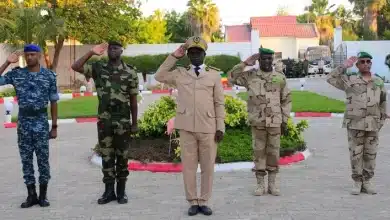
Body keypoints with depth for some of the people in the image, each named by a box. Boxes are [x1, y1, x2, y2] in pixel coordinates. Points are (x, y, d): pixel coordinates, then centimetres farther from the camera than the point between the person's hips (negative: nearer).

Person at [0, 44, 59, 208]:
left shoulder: (49, 75, 0)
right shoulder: (16, 73, 3)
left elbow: (53, 102, 3)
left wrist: (54, 126, 1)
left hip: (41, 121, -2)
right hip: (23, 121, 2)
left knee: (43, 159, 2)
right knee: (26, 160, 6)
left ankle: (43, 195, 12)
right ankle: (31, 195, 15)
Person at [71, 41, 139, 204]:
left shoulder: (130, 72, 0)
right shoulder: (98, 68, 3)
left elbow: (133, 100, 2)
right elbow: (75, 67, -7)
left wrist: (134, 123, 1)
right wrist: (92, 53, -9)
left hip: (123, 121, -1)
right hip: (104, 120, 1)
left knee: (122, 156, 6)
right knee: (106, 156, 6)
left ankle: (121, 191, 17)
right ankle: (109, 191, 14)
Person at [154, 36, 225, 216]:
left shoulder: (214, 74, 6)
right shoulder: (180, 73, 10)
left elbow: (219, 103, 5)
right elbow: (159, 76, 5)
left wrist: (220, 127, -2)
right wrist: (174, 57, 3)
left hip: (208, 128, 0)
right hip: (187, 127, 1)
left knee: (208, 167, 5)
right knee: (188, 166, 4)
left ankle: (204, 201, 16)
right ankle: (193, 202, 14)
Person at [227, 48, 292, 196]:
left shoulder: (280, 78, 3)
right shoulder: (251, 75, 3)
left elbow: (286, 101, 7)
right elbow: (231, 78, -5)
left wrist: (285, 122, 2)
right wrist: (245, 63, -8)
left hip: (275, 122, 0)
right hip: (257, 122, 0)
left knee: (273, 153, 5)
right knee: (259, 152, 4)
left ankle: (272, 184, 15)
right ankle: (260, 185, 11)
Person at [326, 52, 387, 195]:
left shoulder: (379, 81, 9)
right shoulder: (350, 79, 1)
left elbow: (383, 102, 15)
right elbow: (330, 79, -7)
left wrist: (382, 119, 10)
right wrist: (344, 66, -8)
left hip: (372, 124, 3)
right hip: (355, 123, -2)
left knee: (370, 154, 6)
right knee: (356, 154, 1)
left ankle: (367, 182, 16)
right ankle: (357, 183, 11)